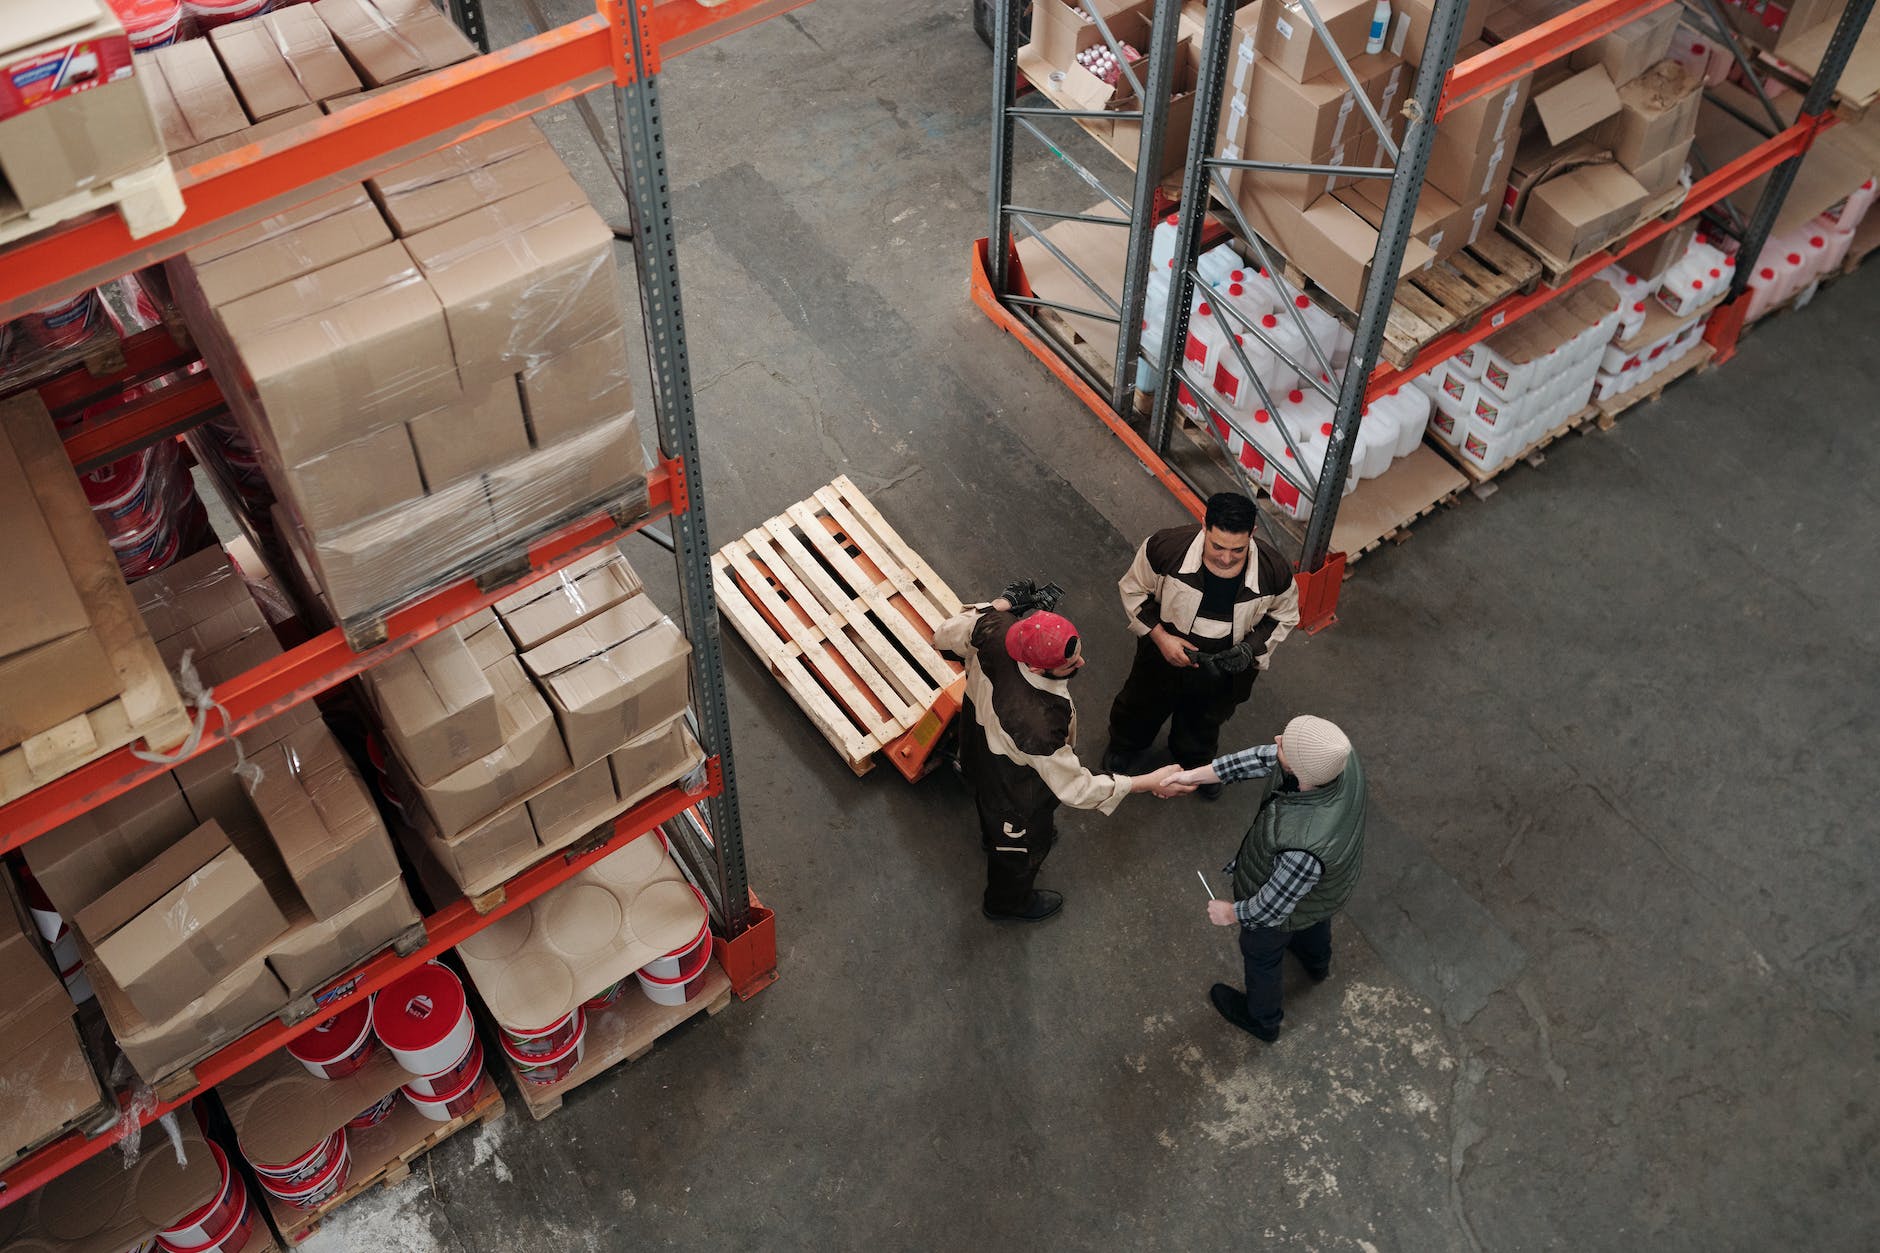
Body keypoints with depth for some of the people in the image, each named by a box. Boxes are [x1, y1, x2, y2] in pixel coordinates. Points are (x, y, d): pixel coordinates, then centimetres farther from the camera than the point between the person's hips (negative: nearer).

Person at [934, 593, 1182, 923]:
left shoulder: (995, 628, -33)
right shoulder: (1037, 722, -50)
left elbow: (946, 635, -10)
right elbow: (1075, 789, -36)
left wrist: (996, 606, 4)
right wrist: (1150, 782, -32)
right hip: (1015, 793, -6)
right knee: (1025, 844, 28)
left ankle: (991, 836, 76)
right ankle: (1008, 903, 60)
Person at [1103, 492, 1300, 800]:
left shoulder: (1274, 571, -30)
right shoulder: (1165, 547, -35)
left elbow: (1284, 616, -8)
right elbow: (1134, 589, -14)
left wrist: (1251, 647, -24)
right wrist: (1160, 636, -23)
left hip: (1223, 670, 1)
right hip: (1164, 656, -1)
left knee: (1204, 725, 32)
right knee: (1142, 706, 31)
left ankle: (1196, 762, 66)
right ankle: (1127, 745, 66)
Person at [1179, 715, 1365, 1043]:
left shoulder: (1303, 845, -51)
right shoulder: (1338, 754, -35)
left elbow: (1274, 908, -30)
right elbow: (1265, 757, -17)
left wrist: (1232, 913, -10)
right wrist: (1196, 774, -17)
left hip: (1291, 906, -6)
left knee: (1261, 955, 28)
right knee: (1316, 919, 40)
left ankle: (1261, 1019, 60)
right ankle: (1316, 962, 74)